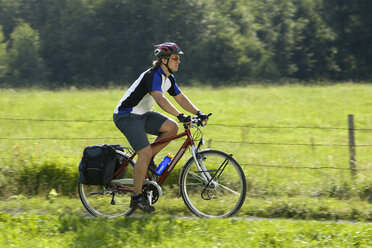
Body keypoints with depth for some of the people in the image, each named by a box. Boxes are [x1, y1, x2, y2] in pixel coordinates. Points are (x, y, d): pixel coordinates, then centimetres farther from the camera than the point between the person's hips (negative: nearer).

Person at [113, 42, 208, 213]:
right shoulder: (153, 75, -23)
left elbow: (181, 98, 12)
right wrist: (180, 116, -46)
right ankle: (137, 197, -10)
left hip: (142, 115, 9)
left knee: (172, 127, -9)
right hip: (126, 117, -9)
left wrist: (198, 113, -1)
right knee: (145, 153, -18)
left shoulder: (169, 78, 6)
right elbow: (159, 99, -38)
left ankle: (148, 160, 5)